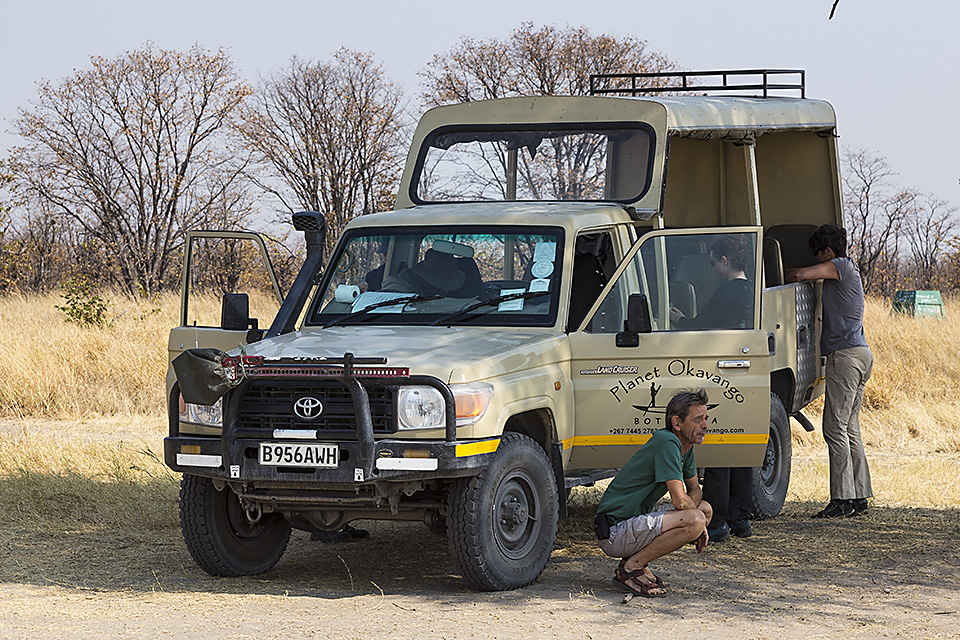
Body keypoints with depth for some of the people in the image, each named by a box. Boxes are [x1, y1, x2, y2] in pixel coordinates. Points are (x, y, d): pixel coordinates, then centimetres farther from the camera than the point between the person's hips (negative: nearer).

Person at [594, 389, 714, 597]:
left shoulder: (685, 445, 10)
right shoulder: (667, 442, -20)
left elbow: (695, 490, 22)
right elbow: (680, 500, -25)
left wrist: (690, 504, -2)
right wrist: (698, 524, -5)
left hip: (639, 517, 10)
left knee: (706, 508, 14)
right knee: (695, 519, -24)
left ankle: (638, 561, 9)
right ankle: (631, 569, -12)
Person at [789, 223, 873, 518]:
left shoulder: (841, 266, -6)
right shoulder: (849, 271, 23)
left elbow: (800, 275, -12)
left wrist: (786, 275, 7)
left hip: (846, 354, -10)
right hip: (859, 353, 10)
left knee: (835, 427, -11)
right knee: (849, 428, 12)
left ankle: (842, 498, -14)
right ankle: (859, 496, 11)